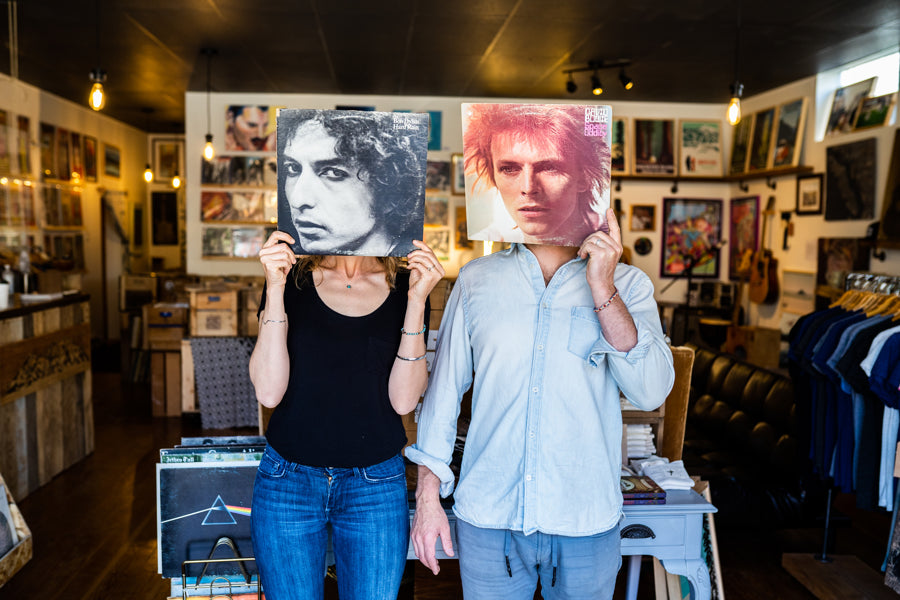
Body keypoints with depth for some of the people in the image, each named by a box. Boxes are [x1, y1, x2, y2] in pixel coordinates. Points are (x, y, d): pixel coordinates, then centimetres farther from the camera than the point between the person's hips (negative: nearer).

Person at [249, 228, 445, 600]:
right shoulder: (291, 280, -1)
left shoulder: (405, 287, 0)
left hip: (376, 487, 1)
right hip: (288, 481, 0)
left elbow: (403, 400, -8)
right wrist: (275, 290, -16)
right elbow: (268, 393, -11)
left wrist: (416, 302, -16)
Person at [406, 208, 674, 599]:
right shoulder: (476, 279, 2)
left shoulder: (627, 284, -1)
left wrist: (602, 288, -19)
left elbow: (651, 393, -13)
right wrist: (428, 497, 3)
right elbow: (444, 387, 4)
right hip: (487, 514, 1)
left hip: (585, 522, 0)